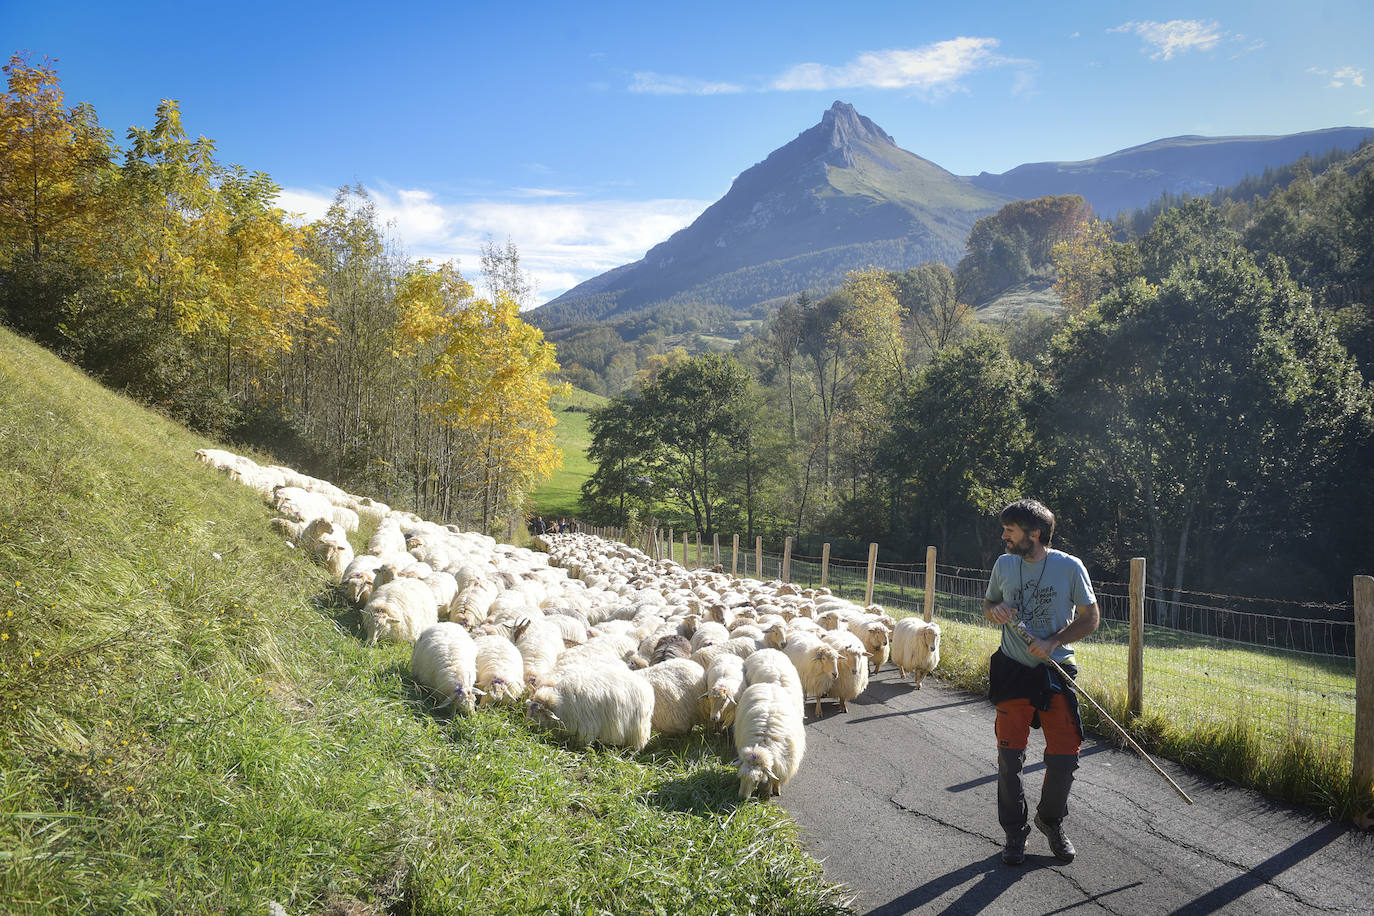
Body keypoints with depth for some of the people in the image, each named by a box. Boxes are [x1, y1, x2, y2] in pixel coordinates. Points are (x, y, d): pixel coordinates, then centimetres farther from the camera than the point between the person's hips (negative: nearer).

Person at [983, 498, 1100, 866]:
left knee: (1065, 756, -1)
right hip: (1013, 671, 2)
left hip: (1056, 671, -2)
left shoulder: (1070, 567, -7)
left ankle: (1051, 821, 26)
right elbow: (987, 603, 15)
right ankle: (1015, 832, 18)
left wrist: (1053, 642, -14)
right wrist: (995, 610, -9)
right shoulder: (1004, 565, 2)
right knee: (1010, 757, 0)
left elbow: (1090, 618, -1)